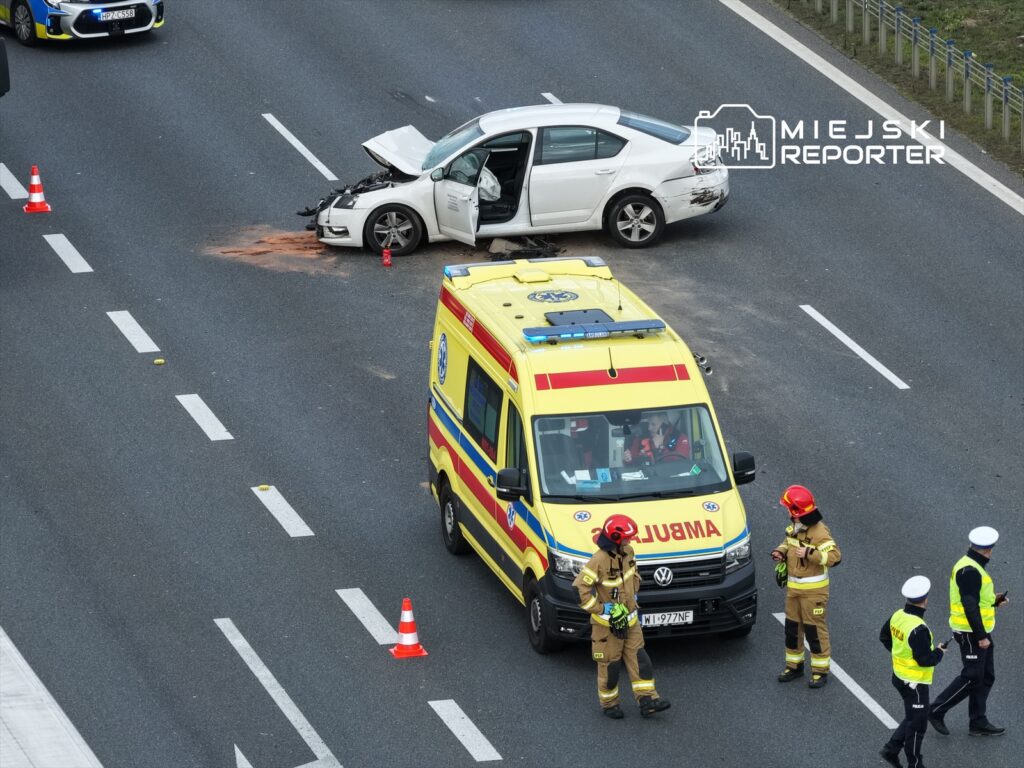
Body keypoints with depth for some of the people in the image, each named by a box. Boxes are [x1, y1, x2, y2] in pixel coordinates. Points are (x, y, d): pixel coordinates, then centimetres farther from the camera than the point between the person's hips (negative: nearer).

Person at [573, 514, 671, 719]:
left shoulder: (627, 552, -1)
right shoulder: (599, 561, -25)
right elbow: (579, 589, -24)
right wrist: (602, 609, -21)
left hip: (629, 620, 7)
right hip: (607, 624, -7)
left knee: (639, 660, 5)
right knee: (610, 665, 6)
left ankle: (647, 701, 8)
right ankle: (609, 703, 22)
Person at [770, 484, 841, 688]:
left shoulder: (819, 532, -21)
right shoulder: (793, 527, 4)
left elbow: (835, 556, -26)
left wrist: (810, 553, -32)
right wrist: (780, 552, 2)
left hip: (813, 589, -8)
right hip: (793, 587, 8)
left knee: (815, 629, -1)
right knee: (792, 627, 15)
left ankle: (820, 671, 8)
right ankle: (794, 666, 29)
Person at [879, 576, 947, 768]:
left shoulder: (897, 616, -4)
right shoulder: (919, 629, -30)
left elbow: (884, 636, 13)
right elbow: (925, 659, -27)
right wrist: (939, 652, -8)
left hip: (899, 677, 8)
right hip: (915, 683, -8)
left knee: (912, 718, 25)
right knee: (917, 724, 8)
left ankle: (892, 749, 26)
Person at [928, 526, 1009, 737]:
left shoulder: (970, 566, 11)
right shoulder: (970, 572, -21)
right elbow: (970, 606, -25)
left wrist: (994, 601, 9)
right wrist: (981, 637, -23)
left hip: (979, 632, 10)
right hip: (971, 634, -10)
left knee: (986, 677, 12)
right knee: (971, 678, -5)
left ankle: (978, 723, 17)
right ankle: (936, 711, 4)